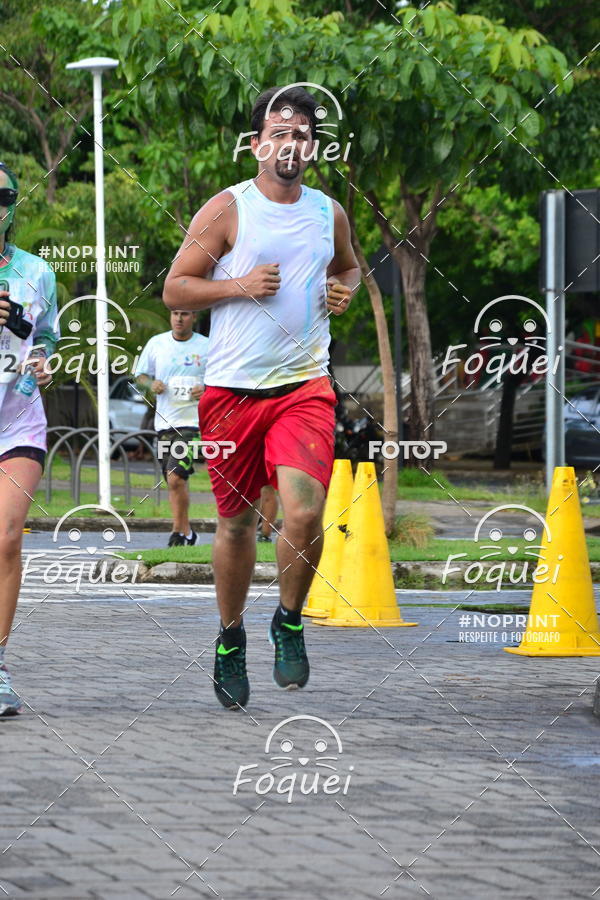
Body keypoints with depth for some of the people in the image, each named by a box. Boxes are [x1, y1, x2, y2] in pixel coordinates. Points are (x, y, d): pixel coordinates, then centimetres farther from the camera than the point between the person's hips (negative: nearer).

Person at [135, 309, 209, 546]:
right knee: (174, 482, 9)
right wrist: (151, 384, -6)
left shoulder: (207, 347, 1)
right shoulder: (156, 343, 8)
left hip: (192, 420, -4)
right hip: (164, 422, 4)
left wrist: (207, 390, -12)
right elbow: (140, 375, 16)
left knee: (175, 477, -19)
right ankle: (187, 532, 23)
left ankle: (179, 531, -7)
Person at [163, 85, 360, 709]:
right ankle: (230, 638, 29)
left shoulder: (328, 212, 10)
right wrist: (240, 285, -15)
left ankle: (289, 623, 8)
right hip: (232, 388, -1)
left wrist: (345, 290, 7)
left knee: (304, 512, -17)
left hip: (305, 384, 2)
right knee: (236, 520, 8)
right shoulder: (226, 209, -2)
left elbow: (348, 266, 30)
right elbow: (174, 289, -1)